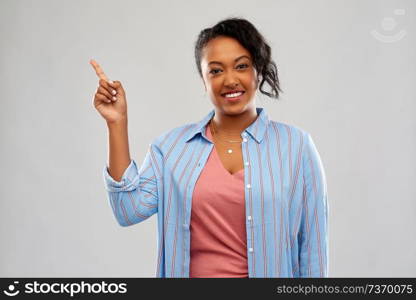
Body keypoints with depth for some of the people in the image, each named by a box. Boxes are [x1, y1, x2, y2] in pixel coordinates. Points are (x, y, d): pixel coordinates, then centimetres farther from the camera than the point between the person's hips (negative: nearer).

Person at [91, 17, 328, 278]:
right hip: (191, 271, 2)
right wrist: (117, 122, -15)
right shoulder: (171, 146, -3)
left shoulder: (296, 146, -9)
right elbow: (130, 210, -14)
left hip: (271, 272, -1)